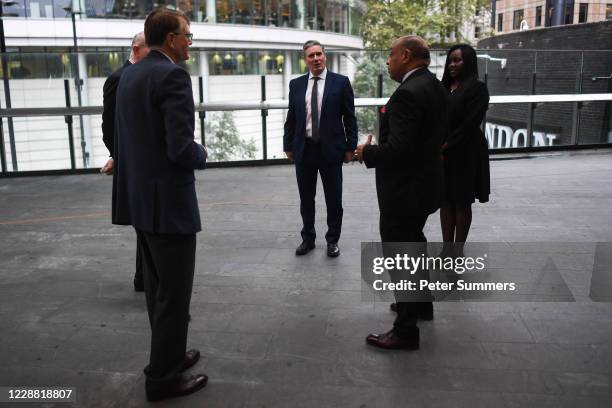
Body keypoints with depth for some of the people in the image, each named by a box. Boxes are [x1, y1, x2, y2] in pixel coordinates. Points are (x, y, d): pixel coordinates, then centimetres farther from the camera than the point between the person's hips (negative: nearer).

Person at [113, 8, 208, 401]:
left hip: (140, 196, 9)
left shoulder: (129, 74, 11)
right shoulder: (173, 76, -17)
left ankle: (168, 355, 37)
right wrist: (202, 155, -3)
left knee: (158, 287, 21)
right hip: (168, 201, -9)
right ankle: (163, 377, 17)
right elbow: (181, 148, -24)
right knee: (174, 293, 4)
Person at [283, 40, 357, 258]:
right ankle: (308, 238, 27)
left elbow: (349, 117, -1)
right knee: (306, 199, 12)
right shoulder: (296, 84, 7)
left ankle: (332, 240, 21)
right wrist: (288, 145, 7)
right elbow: (291, 118, 9)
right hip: (304, 149, 3)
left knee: (334, 199, 6)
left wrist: (350, 146, -4)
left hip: (330, 149, -2)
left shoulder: (340, 82, -1)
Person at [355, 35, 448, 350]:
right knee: (414, 242, 26)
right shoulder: (435, 86, 8)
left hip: (404, 189, -10)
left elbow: (397, 149, -30)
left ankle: (406, 330, 14)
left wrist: (367, 153, -12)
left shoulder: (407, 93, -24)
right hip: (425, 181, 10)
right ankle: (422, 303, 44)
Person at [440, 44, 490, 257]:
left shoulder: (477, 88, -7)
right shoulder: (444, 87, 11)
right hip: (442, 153, 6)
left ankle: (458, 250, 14)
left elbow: (470, 124, -14)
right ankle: (447, 248, 17)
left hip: (465, 155, -6)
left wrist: (446, 146, -15)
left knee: (462, 203, 4)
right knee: (446, 201, 9)